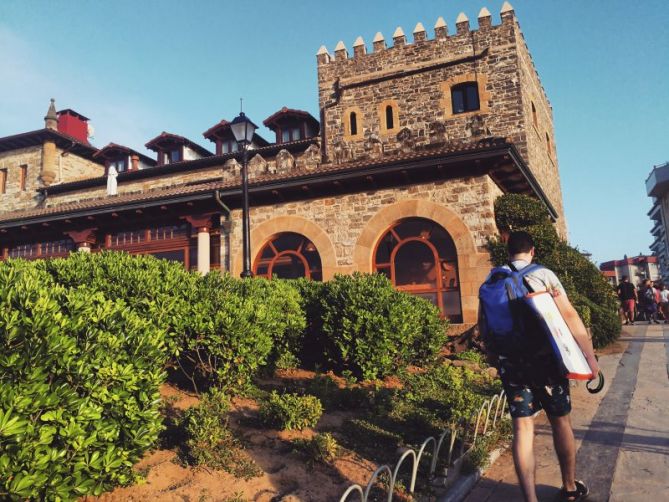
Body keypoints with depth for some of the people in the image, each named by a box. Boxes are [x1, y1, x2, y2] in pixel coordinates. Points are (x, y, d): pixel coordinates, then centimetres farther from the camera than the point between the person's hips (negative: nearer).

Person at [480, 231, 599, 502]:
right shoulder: (543, 274, -5)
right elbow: (569, 315, -10)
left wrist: (493, 358, 20)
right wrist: (590, 356, -7)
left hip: (509, 362, 2)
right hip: (544, 357, -2)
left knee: (522, 427, 4)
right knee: (560, 421, 15)